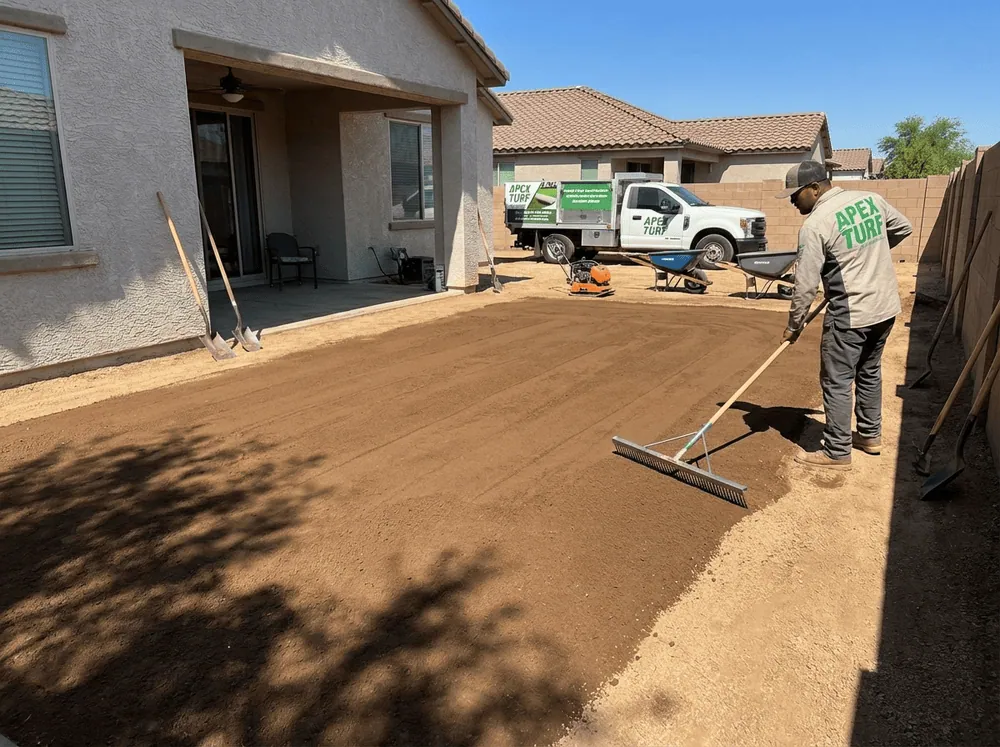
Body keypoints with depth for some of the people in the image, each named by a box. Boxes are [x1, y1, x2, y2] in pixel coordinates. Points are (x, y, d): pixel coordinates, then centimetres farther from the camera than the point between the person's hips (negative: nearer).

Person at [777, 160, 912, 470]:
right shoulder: (872, 199, 4)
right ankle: (870, 435, 35)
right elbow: (904, 228, 20)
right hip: (886, 307, 8)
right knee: (869, 372, 22)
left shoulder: (815, 224, -17)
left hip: (850, 315, -8)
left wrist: (794, 325, -5)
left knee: (837, 382, 2)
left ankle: (837, 452, 9)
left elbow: (806, 285, -16)